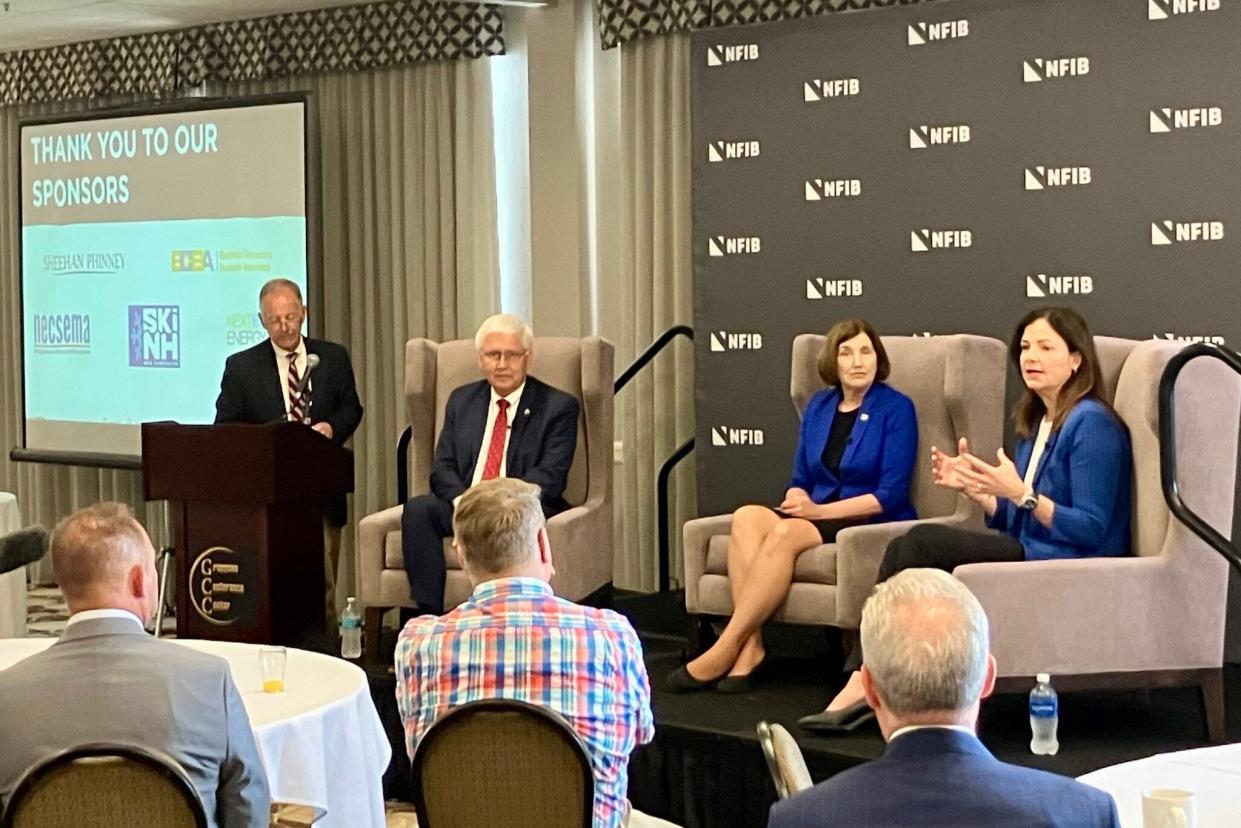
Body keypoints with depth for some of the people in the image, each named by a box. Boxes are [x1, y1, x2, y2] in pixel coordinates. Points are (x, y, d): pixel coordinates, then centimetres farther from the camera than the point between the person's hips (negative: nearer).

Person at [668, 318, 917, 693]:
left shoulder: (896, 408, -4)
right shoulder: (819, 406, 14)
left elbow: (891, 495, -11)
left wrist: (819, 510, -15)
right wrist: (796, 499, -7)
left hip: (875, 525, -5)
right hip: (816, 515, 6)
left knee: (785, 532, -33)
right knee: (747, 516, -26)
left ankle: (725, 650, -30)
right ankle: (750, 645, -33)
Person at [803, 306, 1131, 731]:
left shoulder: (1091, 423, -10)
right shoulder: (1036, 424, 18)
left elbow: (1091, 529, -16)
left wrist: (1020, 493, -25)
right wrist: (973, 487, 3)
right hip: (1029, 554, 9)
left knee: (918, 545, -20)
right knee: (911, 546, -14)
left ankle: (863, 688, -14)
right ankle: (862, 686, -24)